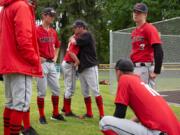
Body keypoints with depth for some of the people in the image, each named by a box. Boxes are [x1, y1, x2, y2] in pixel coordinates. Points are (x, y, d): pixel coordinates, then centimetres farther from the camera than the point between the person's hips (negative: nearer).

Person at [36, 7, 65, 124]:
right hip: (42, 64, -7)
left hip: (52, 64, 7)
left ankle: (55, 114, 21)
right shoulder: (37, 30, -8)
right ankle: (42, 116, 8)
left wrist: (55, 57, 15)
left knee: (56, 89, 9)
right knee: (42, 91, -2)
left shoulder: (54, 32, 12)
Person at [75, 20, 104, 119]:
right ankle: (89, 113, 18)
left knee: (95, 90, -10)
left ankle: (102, 114, -10)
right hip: (81, 68, 9)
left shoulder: (87, 35, -6)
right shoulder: (81, 37, 17)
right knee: (85, 92, 10)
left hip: (90, 67, -9)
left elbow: (75, 42, -15)